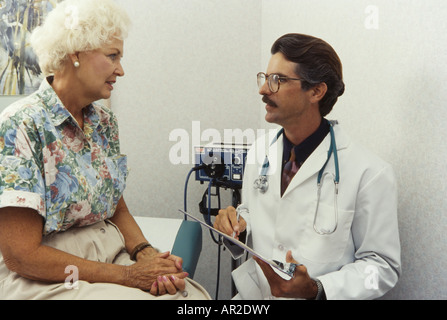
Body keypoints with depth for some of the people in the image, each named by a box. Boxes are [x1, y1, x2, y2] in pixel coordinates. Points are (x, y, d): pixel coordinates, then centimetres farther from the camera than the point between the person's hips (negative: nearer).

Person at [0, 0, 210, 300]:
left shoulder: (104, 121, 7)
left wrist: (147, 254, -9)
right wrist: (126, 275, -18)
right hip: (45, 279, -6)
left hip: (113, 258, 6)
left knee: (196, 294, -14)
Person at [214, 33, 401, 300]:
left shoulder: (370, 174, -13)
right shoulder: (259, 152, 5)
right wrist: (236, 226, -3)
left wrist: (316, 289, -19)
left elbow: (383, 266, -8)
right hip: (252, 293, 4)